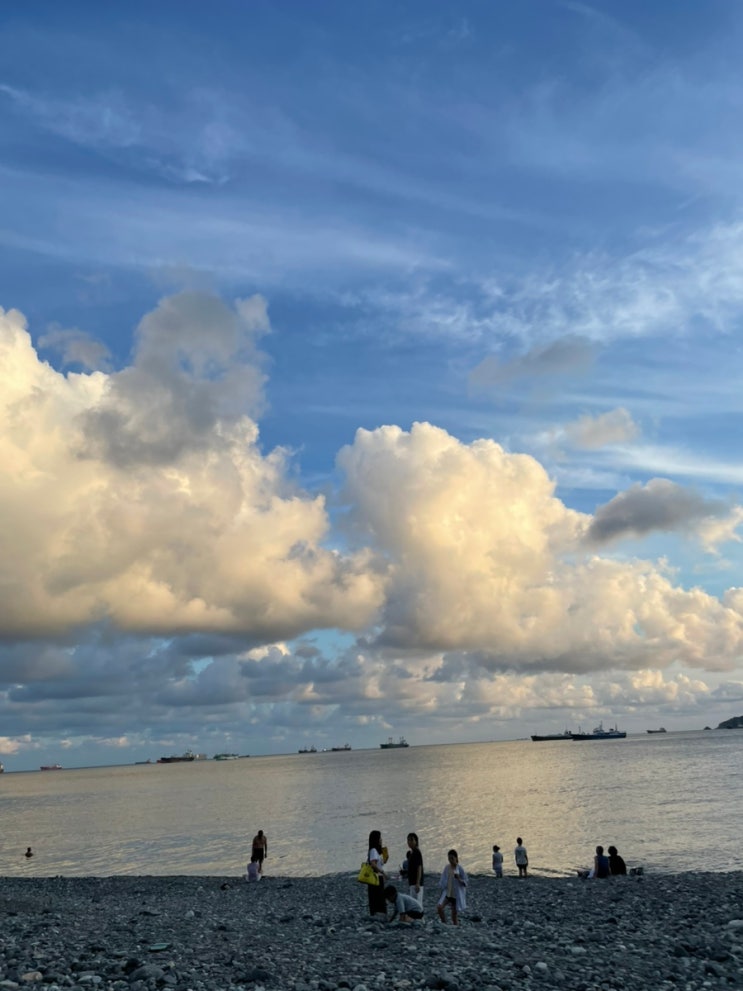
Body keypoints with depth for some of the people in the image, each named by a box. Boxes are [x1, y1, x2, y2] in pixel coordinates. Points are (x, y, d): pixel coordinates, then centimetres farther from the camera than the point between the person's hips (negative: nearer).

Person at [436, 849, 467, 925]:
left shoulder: (460, 868, -9)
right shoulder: (447, 867, 2)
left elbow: (465, 882, -7)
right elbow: (443, 880, 10)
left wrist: (458, 878, -25)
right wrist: (442, 890, 7)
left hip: (456, 895, -3)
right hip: (447, 893, 4)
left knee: (454, 914, 2)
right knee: (439, 907, -16)